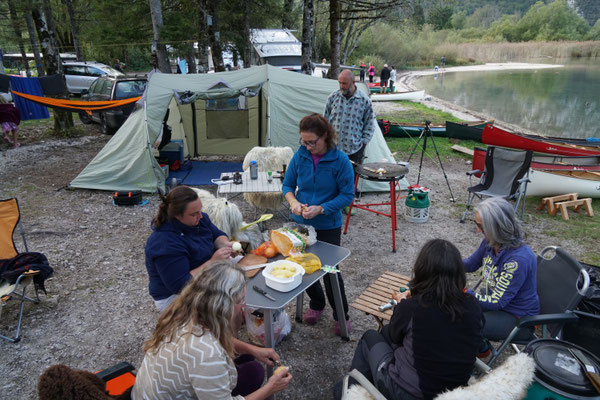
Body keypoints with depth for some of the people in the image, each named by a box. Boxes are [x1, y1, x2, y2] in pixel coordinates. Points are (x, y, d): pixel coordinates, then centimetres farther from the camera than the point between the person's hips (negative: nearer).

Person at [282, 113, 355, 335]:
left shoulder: (340, 160, -16)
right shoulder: (300, 155, -6)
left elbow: (347, 195, -14)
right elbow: (288, 184, 4)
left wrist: (321, 209, -25)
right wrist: (293, 202, -17)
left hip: (328, 226, -4)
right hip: (301, 223, 4)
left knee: (330, 270, 3)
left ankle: (341, 315, 27)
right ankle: (316, 304, 42)